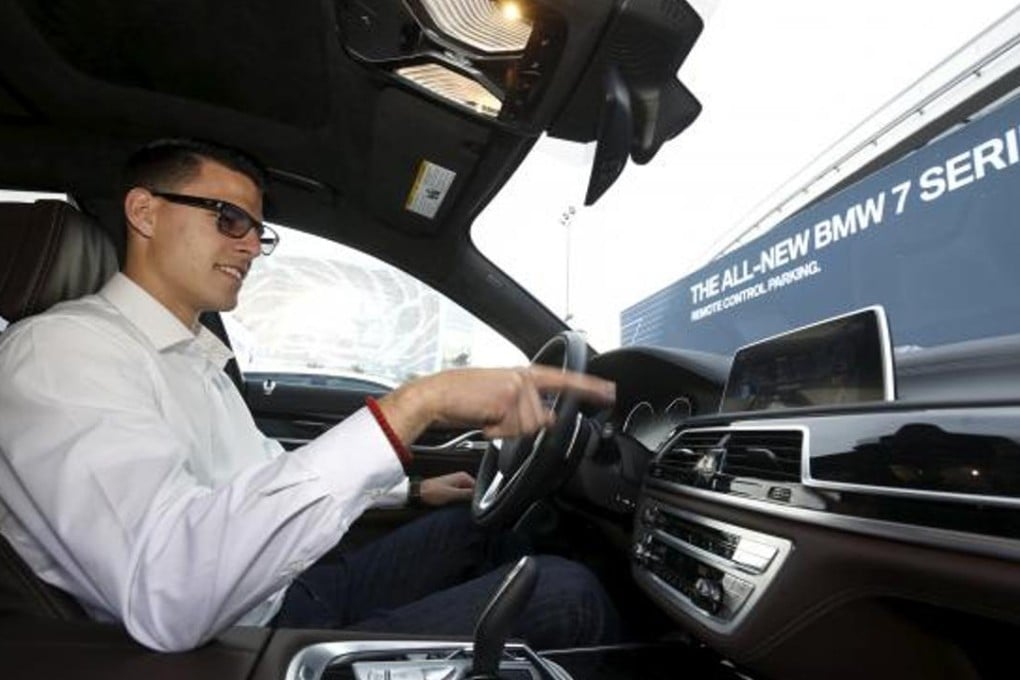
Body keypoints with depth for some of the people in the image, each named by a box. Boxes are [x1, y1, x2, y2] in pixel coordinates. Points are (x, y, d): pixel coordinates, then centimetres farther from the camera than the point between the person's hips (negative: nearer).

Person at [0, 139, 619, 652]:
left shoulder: (197, 354, 13)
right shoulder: (63, 348, -18)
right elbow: (167, 599, -34)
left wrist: (413, 490, 21)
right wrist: (413, 405, -38)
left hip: (300, 591, 9)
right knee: (567, 595, -17)